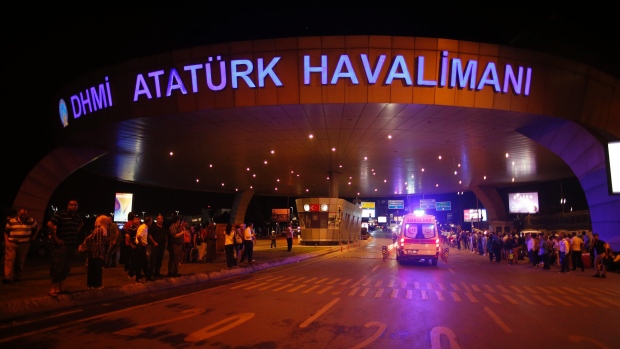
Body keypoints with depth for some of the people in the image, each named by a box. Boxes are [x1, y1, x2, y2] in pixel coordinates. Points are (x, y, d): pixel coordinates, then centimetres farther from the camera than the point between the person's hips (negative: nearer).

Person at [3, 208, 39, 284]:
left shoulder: (31, 221, 4)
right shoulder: (11, 221, 3)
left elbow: (37, 227, 20)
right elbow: (6, 231, 9)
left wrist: (33, 236, 13)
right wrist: (6, 241, -1)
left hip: (24, 245, 1)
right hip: (11, 244, -1)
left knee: (20, 261, 6)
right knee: (9, 260, -10)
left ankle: (18, 277, 17)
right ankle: (7, 277, -14)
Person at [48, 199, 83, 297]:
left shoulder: (78, 217, 11)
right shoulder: (61, 214, -10)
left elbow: (81, 223, 33)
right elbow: (50, 224, -19)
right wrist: (55, 238, -16)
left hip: (72, 246, 7)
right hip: (62, 245, -7)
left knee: (66, 268, 12)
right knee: (58, 267, -4)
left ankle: (60, 287, 22)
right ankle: (52, 289, 3)